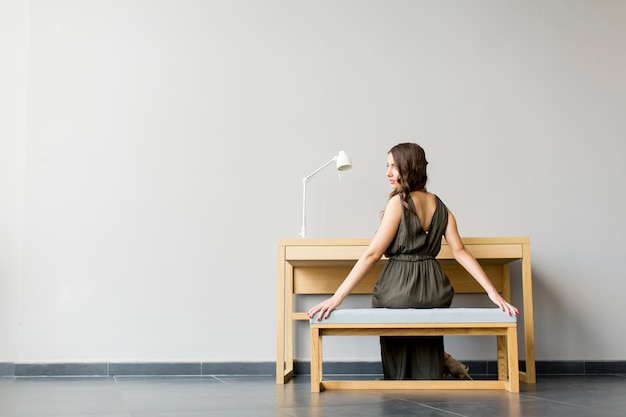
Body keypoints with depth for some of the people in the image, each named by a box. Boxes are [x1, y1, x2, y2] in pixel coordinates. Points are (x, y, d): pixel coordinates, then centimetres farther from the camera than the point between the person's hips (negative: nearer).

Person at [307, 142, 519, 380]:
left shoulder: (398, 202, -9)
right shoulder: (440, 206, 8)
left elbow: (372, 254, -15)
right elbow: (460, 252, -1)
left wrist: (337, 297, -16)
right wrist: (492, 292, -3)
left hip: (398, 290, -6)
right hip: (432, 290, 6)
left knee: (398, 371, 15)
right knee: (426, 365, 27)